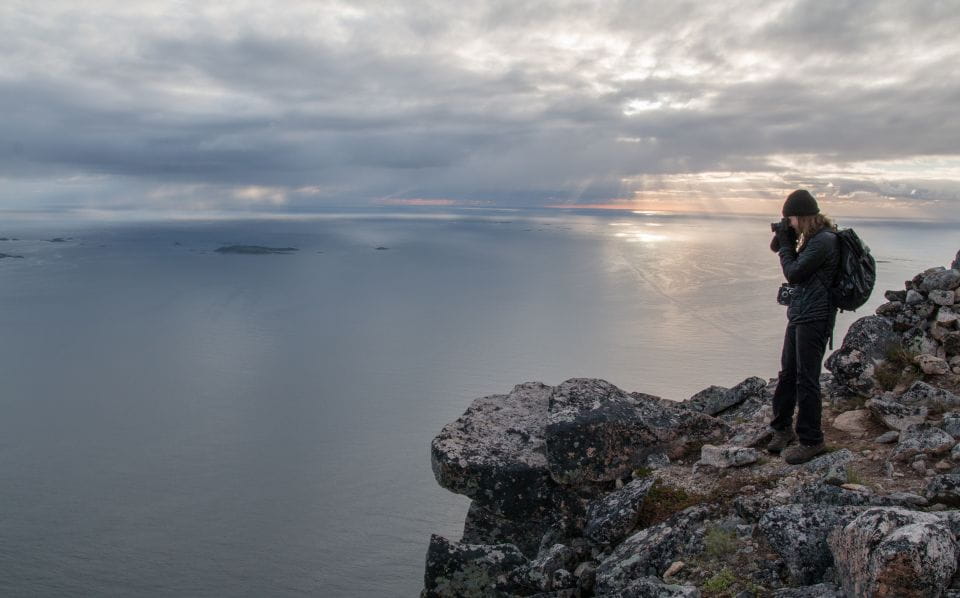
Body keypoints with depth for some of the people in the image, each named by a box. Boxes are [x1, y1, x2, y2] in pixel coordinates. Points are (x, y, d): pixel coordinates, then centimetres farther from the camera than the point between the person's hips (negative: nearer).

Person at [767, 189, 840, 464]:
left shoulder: (824, 241, -17)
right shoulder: (813, 238, 12)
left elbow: (793, 274, -15)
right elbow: (776, 247, 20)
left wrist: (786, 242, -5)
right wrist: (784, 235, 2)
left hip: (814, 318, -9)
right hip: (799, 315, 10)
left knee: (806, 379, -3)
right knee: (787, 374, 15)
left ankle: (811, 441, 7)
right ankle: (783, 427, 28)